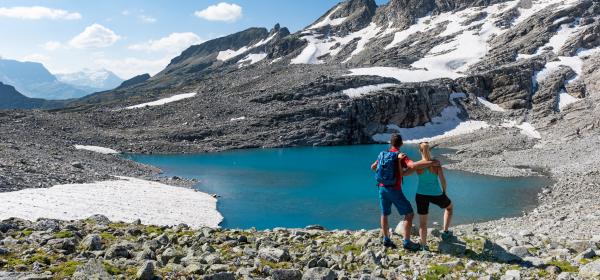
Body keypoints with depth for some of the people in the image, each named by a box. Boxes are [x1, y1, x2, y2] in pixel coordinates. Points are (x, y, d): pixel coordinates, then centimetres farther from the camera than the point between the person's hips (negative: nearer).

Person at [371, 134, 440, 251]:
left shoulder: (383, 155, 8)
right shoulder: (401, 156, -12)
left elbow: (373, 167, 22)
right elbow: (413, 165, -30)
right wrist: (431, 163, -23)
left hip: (382, 188, 7)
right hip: (394, 190, -6)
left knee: (384, 214, 18)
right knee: (409, 213, 4)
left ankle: (386, 240, 26)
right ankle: (406, 242, 1)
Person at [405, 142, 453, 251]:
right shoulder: (436, 164, -12)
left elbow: (402, 174, -6)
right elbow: (443, 181, -11)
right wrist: (444, 192, 7)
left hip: (421, 195, 1)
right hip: (436, 195, 0)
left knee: (422, 221, 14)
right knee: (449, 206, 31)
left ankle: (423, 246, 13)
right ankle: (445, 232, 33)